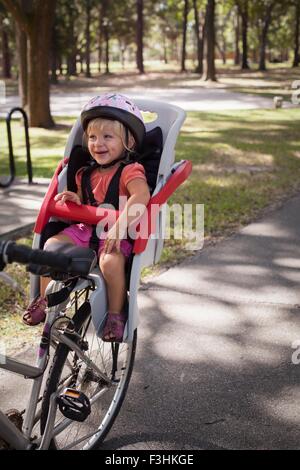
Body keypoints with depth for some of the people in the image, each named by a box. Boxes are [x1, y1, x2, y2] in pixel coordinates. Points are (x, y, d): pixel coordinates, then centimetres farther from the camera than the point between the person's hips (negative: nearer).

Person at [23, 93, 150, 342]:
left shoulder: (130, 171, -8)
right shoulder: (87, 174, 15)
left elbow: (141, 195, -29)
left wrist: (120, 226, -41)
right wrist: (75, 199, -2)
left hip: (116, 235, -6)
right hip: (84, 228, 6)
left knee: (111, 261, -36)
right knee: (52, 245, -17)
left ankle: (116, 314, -14)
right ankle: (44, 299, 2)